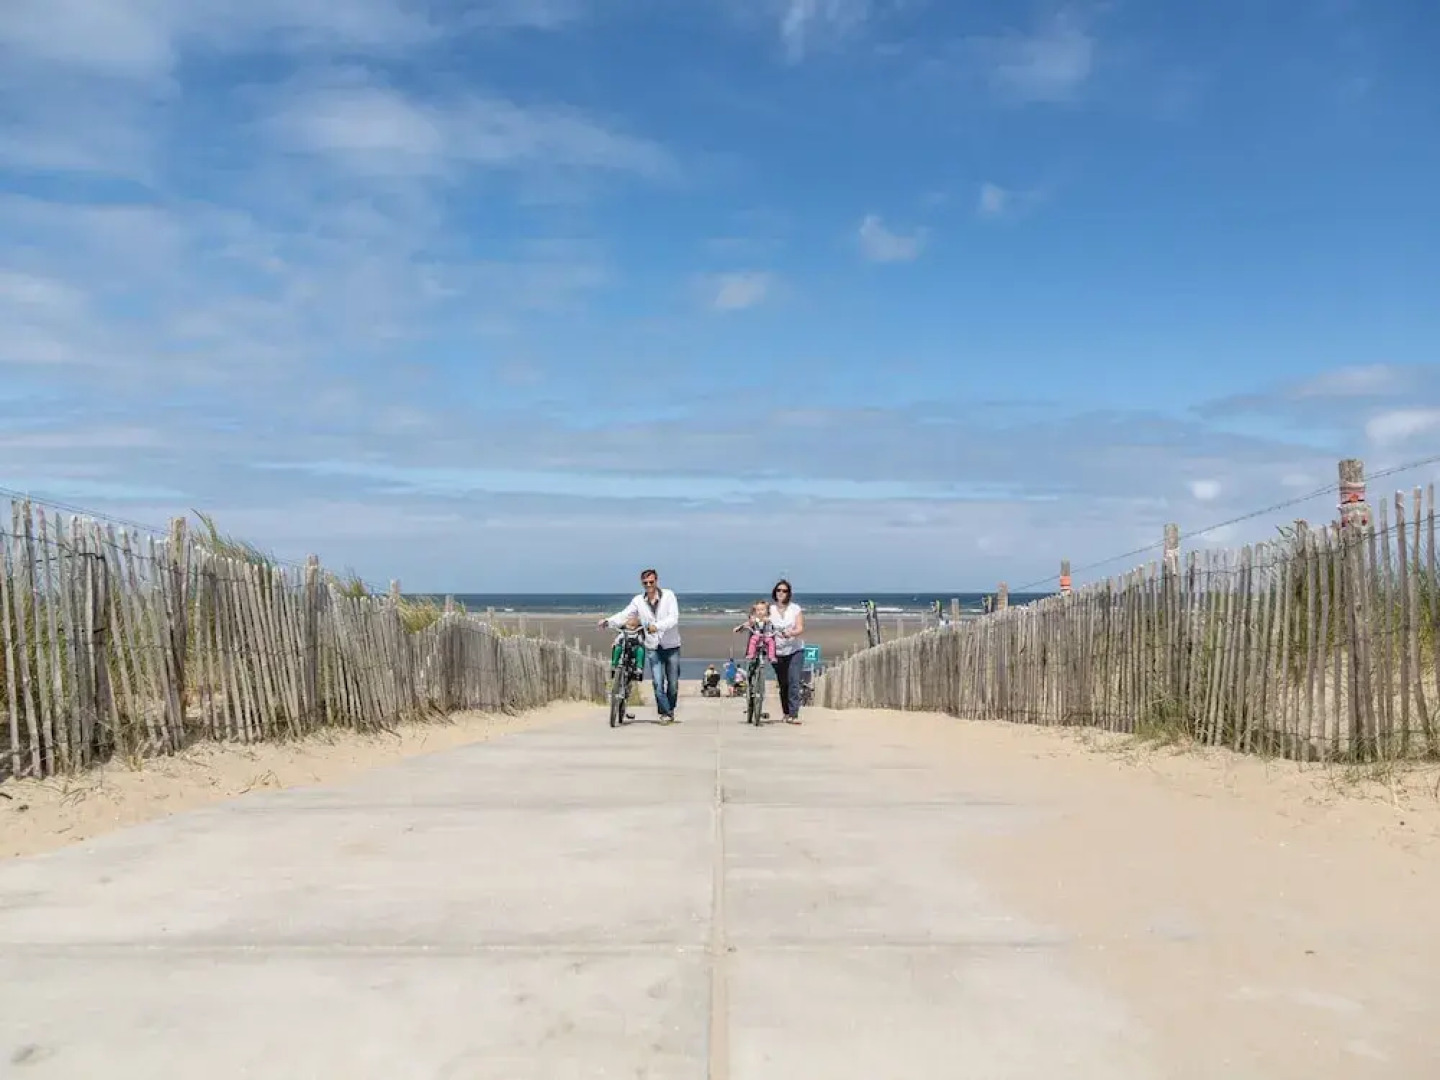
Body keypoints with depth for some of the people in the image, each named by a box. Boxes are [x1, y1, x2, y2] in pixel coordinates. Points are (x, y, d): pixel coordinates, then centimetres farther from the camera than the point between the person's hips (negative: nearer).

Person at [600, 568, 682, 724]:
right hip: (653, 648, 1)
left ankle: (670, 709, 28)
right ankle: (665, 712, 6)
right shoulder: (638, 600, 2)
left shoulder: (668, 595, -7)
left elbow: (673, 618, -16)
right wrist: (608, 621, -20)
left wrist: (657, 626, -31)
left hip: (671, 646, -1)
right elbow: (624, 614, -3)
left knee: (673, 683, 6)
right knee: (658, 683, -8)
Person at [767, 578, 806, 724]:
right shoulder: (770, 609, 4)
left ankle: (793, 715, -15)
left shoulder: (795, 609, 0)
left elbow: (800, 629, -8)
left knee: (794, 682, -13)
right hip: (778, 651, 2)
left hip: (795, 650, -2)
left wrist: (790, 633, -28)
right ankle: (786, 713, 21)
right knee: (782, 684, 8)